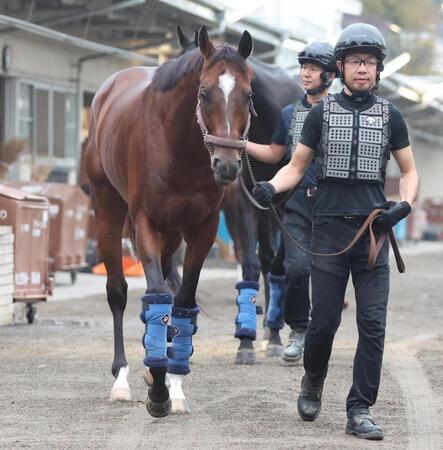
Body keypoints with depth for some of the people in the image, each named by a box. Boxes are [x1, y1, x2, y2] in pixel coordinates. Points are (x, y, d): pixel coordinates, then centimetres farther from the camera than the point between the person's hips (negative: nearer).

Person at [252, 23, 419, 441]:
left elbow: (409, 171, 15)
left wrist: (404, 205, -5)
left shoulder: (389, 116, 8)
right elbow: (296, 166, 9)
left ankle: (359, 411, -2)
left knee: (372, 323, -6)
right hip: (329, 228, -1)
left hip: (373, 230, 1)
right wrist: (271, 186, -11)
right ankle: (312, 382, 29)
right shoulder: (322, 112, 6)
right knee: (324, 320, 0)